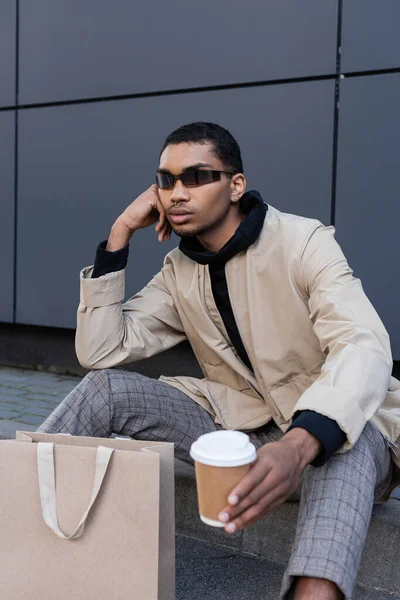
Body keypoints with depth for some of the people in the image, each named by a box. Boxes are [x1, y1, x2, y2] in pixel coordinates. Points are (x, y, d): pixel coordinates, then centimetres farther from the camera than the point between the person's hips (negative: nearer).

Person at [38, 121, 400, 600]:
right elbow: (99, 353, -5)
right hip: (240, 427, 5)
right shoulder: (179, 273, 4)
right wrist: (119, 234, -10)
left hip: (326, 434, -4)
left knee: (346, 444, -41)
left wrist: (299, 445, -49)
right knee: (107, 388, -12)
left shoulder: (302, 242, -14)